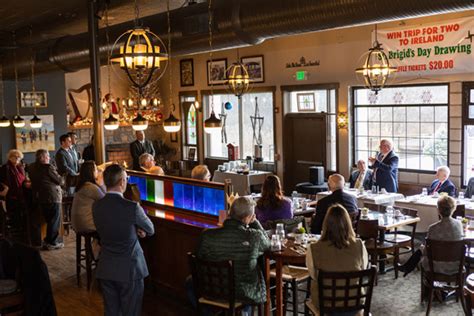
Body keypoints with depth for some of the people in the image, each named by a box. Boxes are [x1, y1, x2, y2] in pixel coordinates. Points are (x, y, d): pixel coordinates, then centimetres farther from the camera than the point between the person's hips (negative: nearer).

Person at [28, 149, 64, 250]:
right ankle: (52, 243, 5)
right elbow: (59, 180, -10)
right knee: (54, 221, 2)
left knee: (47, 220, 18)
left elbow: (34, 182, 12)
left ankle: (47, 241, 23)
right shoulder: (48, 167, -16)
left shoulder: (32, 168, 7)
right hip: (53, 197, -8)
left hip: (40, 197, 8)